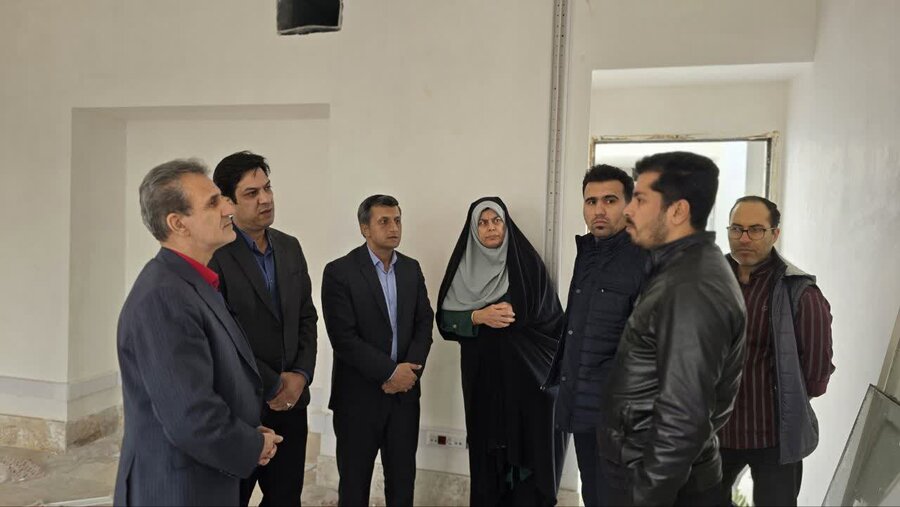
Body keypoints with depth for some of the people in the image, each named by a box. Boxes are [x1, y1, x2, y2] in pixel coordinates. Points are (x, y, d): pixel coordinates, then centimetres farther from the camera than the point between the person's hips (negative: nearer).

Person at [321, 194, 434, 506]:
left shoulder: (411, 269, 7)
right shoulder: (339, 272, -10)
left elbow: (425, 323, 5)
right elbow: (344, 338, -16)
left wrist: (410, 369, -11)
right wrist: (390, 371, -17)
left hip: (404, 393, 4)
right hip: (359, 396, -4)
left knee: (403, 478, 14)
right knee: (354, 481, 11)